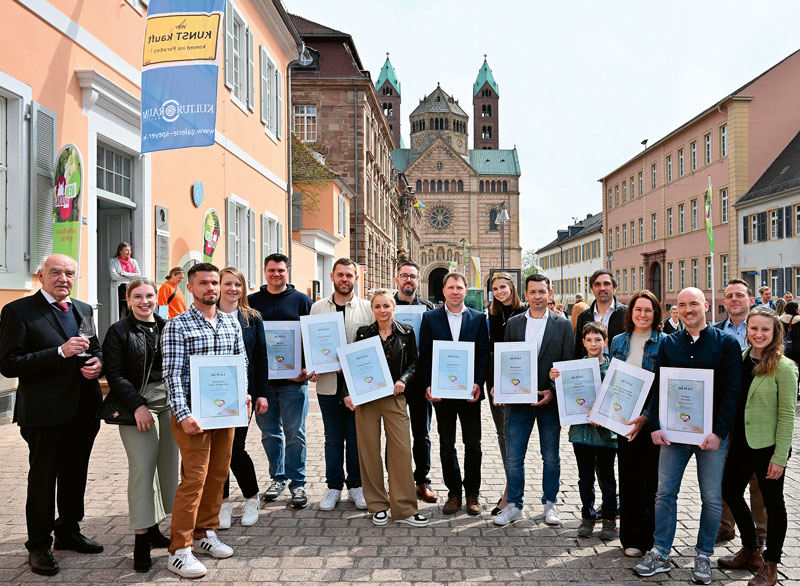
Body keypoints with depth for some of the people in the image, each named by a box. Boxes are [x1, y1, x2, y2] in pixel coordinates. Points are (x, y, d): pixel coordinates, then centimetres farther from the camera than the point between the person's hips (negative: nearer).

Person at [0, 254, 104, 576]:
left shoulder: (84, 310, 11)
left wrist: (98, 361, -4)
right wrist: (61, 352, -23)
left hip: (84, 410, 6)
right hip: (45, 412, -6)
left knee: (75, 475, 19)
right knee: (42, 479, 7)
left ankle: (68, 532, 37)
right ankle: (38, 546, 24)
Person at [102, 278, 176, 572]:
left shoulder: (167, 327, 12)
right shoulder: (119, 331, 0)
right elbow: (114, 375, -5)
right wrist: (137, 406, -14)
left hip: (168, 404, 5)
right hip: (137, 406, -4)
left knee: (168, 465, 6)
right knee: (142, 467, -7)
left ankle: (153, 528, 21)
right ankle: (141, 539, 3)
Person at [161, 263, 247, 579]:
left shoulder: (232, 322, 10)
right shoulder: (177, 325, -6)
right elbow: (172, 374, -11)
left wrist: (242, 397, 2)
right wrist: (183, 415, -19)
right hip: (193, 413, -5)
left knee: (218, 475, 12)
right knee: (194, 478, -5)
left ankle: (205, 534, 29)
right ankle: (179, 550, 5)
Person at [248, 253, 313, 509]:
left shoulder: (301, 301, 3)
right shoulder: (252, 301, 9)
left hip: (293, 380, -2)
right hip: (262, 379, 3)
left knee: (295, 433, 2)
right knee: (269, 432, 12)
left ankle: (297, 482, 13)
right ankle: (278, 478, 27)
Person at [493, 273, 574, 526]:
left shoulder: (562, 324, 1)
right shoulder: (513, 323, 6)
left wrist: (554, 392, -11)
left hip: (551, 400, -1)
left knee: (551, 456, 10)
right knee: (513, 456, 3)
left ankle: (550, 504, 26)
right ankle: (514, 505, 17)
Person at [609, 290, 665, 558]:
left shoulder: (664, 343, -5)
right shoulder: (619, 341, 9)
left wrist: (646, 417, -19)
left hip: (652, 421, -4)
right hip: (624, 420, 4)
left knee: (651, 480, 4)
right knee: (628, 478, 8)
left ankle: (650, 539, 18)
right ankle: (630, 538, 19)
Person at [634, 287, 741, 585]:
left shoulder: (726, 343, -2)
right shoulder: (668, 343, 6)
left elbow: (732, 391, -7)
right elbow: (657, 388, 5)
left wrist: (719, 432, -14)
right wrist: (655, 426, -5)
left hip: (712, 434, -2)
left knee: (712, 498, 7)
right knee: (664, 493, 5)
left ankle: (703, 556, 24)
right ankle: (660, 554, 17)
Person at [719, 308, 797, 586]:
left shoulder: (784, 367, -14)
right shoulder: (740, 358, 3)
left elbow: (787, 415, -13)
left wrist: (780, 457, -14)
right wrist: (726, 436, 8)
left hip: (768, 446, -6)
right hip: (741, 441, 6)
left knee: (772, 502, 8)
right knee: (730, 491, 14)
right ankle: (750, 548, 36)